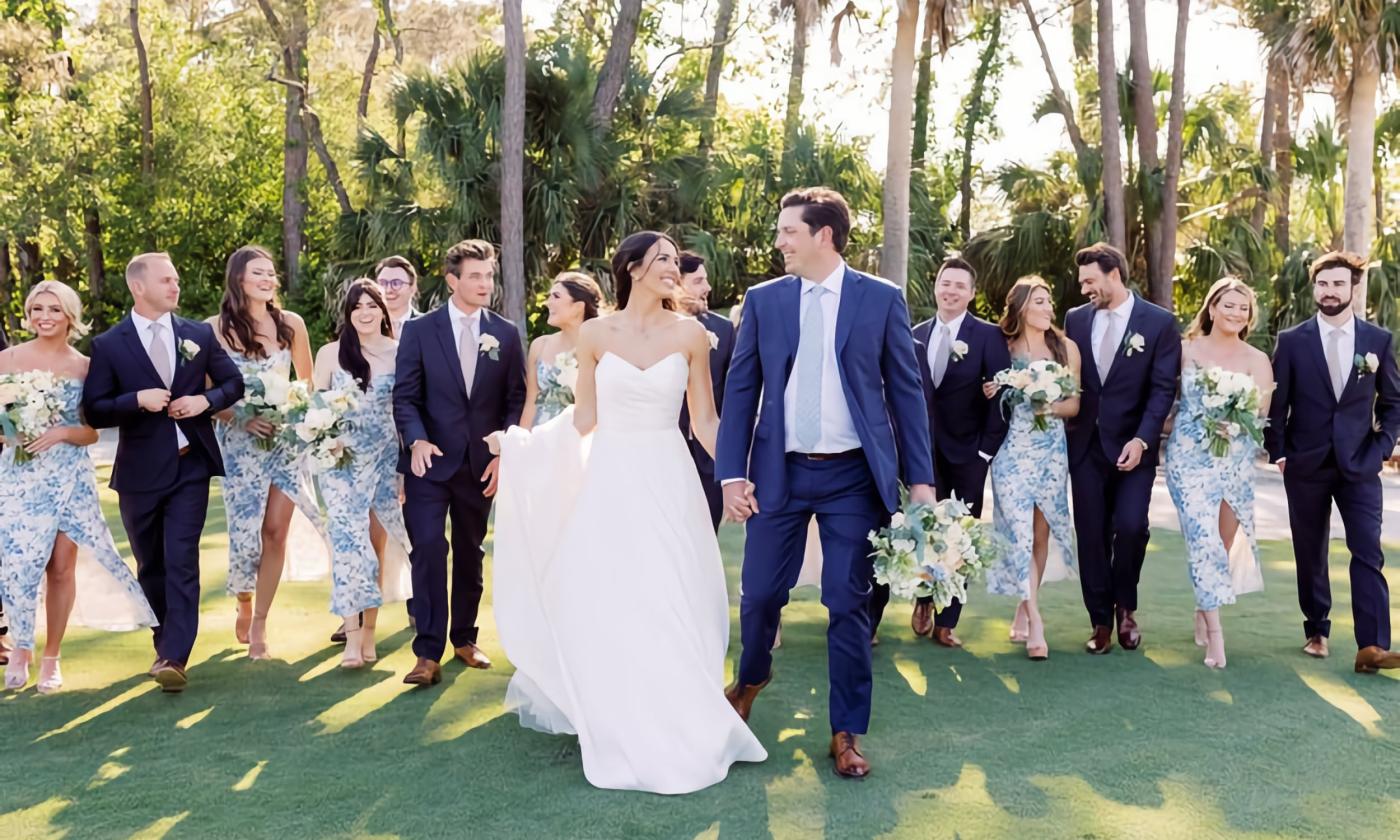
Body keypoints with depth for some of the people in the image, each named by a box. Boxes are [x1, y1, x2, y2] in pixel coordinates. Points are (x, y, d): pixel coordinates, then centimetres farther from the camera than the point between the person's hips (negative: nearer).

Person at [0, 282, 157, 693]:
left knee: (62, 566, 1)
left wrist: (61, 432, -13)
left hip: (70, 477, 1)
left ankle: (51, 657, 15)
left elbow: (92, 432, 5)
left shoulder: (85, 366, 4)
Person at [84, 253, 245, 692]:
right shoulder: (109, 345, -1)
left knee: (182, 562, -9)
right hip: (139, 471, 1)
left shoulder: (200, 334, 4)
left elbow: (234, 382, 11)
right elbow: (93, 411, -4)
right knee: (150, 567, 14)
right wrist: (137, 400, -20)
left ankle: (175, 658, -12)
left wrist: (207, 400, -8)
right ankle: (166, 644, 30)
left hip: (190, 464, -1)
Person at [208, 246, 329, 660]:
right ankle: (244, 605, 29)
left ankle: (259, 624, 10)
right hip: (239, 442, -2)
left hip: (285, 437, 2)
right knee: (245, 531, -1)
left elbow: (307, 382, 13)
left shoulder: (290, 324, 3)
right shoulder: (216, 329, -4)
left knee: (276, 531, -3)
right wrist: (242, 418, -16)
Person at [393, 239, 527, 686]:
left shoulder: (507, 334, 4)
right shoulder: (419, 329, -1)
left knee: (470, 554, 13)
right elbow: (404, 395, -4)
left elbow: (516, 400, 4)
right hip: (431, 460, -2)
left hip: (481, 463, 2)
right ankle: (428, 653, -5)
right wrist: (416, 440, -21)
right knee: (427, 550, -10)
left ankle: (464, 638, 28)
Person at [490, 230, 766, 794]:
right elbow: (585, 418, 8)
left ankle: (674, 724, 18)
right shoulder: (596, 334, 1)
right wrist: (515, 443, 6)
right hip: (610, 480, 1)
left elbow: (704, 420, 4)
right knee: (608, 608, 3)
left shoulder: (690, 334, 0)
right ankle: (621, 731, 21)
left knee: (672, 608, 0)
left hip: (668, 482, 0)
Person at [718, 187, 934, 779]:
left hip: (854, 475, -2)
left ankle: (847, 731, 18)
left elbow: (906, 390, 1)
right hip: (780, 471, 2)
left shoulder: (882, 299, 0)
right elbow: (740, 390, 4)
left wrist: (920, 477, -3)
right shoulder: (763, 300, 4)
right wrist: (732, 473, -4)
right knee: (760, 592, 9)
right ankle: (752, 676, 41)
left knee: (849, 602, 3)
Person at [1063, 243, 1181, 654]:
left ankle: (1125, 606, 13)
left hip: (1132, 445, -3)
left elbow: (1163, 389, -7)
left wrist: (1141, 440, -16)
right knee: (1091, 534, 4)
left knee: (1131, 527, -13)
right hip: (1086, 445, 3)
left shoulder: (1159, 322, -2)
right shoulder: (1076, 318, 8)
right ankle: (1101, 621, 15)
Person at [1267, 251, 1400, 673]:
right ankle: (1316, 632, 22)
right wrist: (1278, 453, -4)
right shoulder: (1292, 341, 0)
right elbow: (1276, 403, 3)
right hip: (1306, 465, 0)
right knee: (1310, 555, 9)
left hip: (1359, 465, 0)